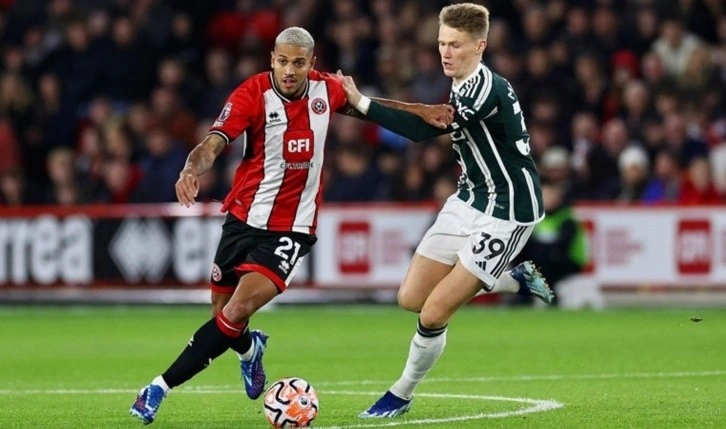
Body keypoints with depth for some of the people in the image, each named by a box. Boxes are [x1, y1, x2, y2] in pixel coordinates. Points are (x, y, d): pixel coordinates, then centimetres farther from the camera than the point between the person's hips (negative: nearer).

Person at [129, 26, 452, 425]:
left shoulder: (325, 89, -4)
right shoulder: (252, 94, -15)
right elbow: (214, 142, -27)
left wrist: (420, 111, 12)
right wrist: (192, 171, -48)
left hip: (292, 228, 0)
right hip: (244, 218, 0)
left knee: (237, 313, -18)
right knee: (222, 315, 10)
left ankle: (160, 388, -11)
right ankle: (249, 349, 49)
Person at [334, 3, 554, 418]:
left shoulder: (487, 88, -24)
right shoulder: (463, 87, 5)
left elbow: (424, 128, -34)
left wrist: (361, 102, -37)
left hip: (503, 214, -10)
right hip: (469, 201, 10)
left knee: (433, 313, -11)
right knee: (411, 298, 8)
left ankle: (401, 396, 12)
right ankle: (518, 279, 23)